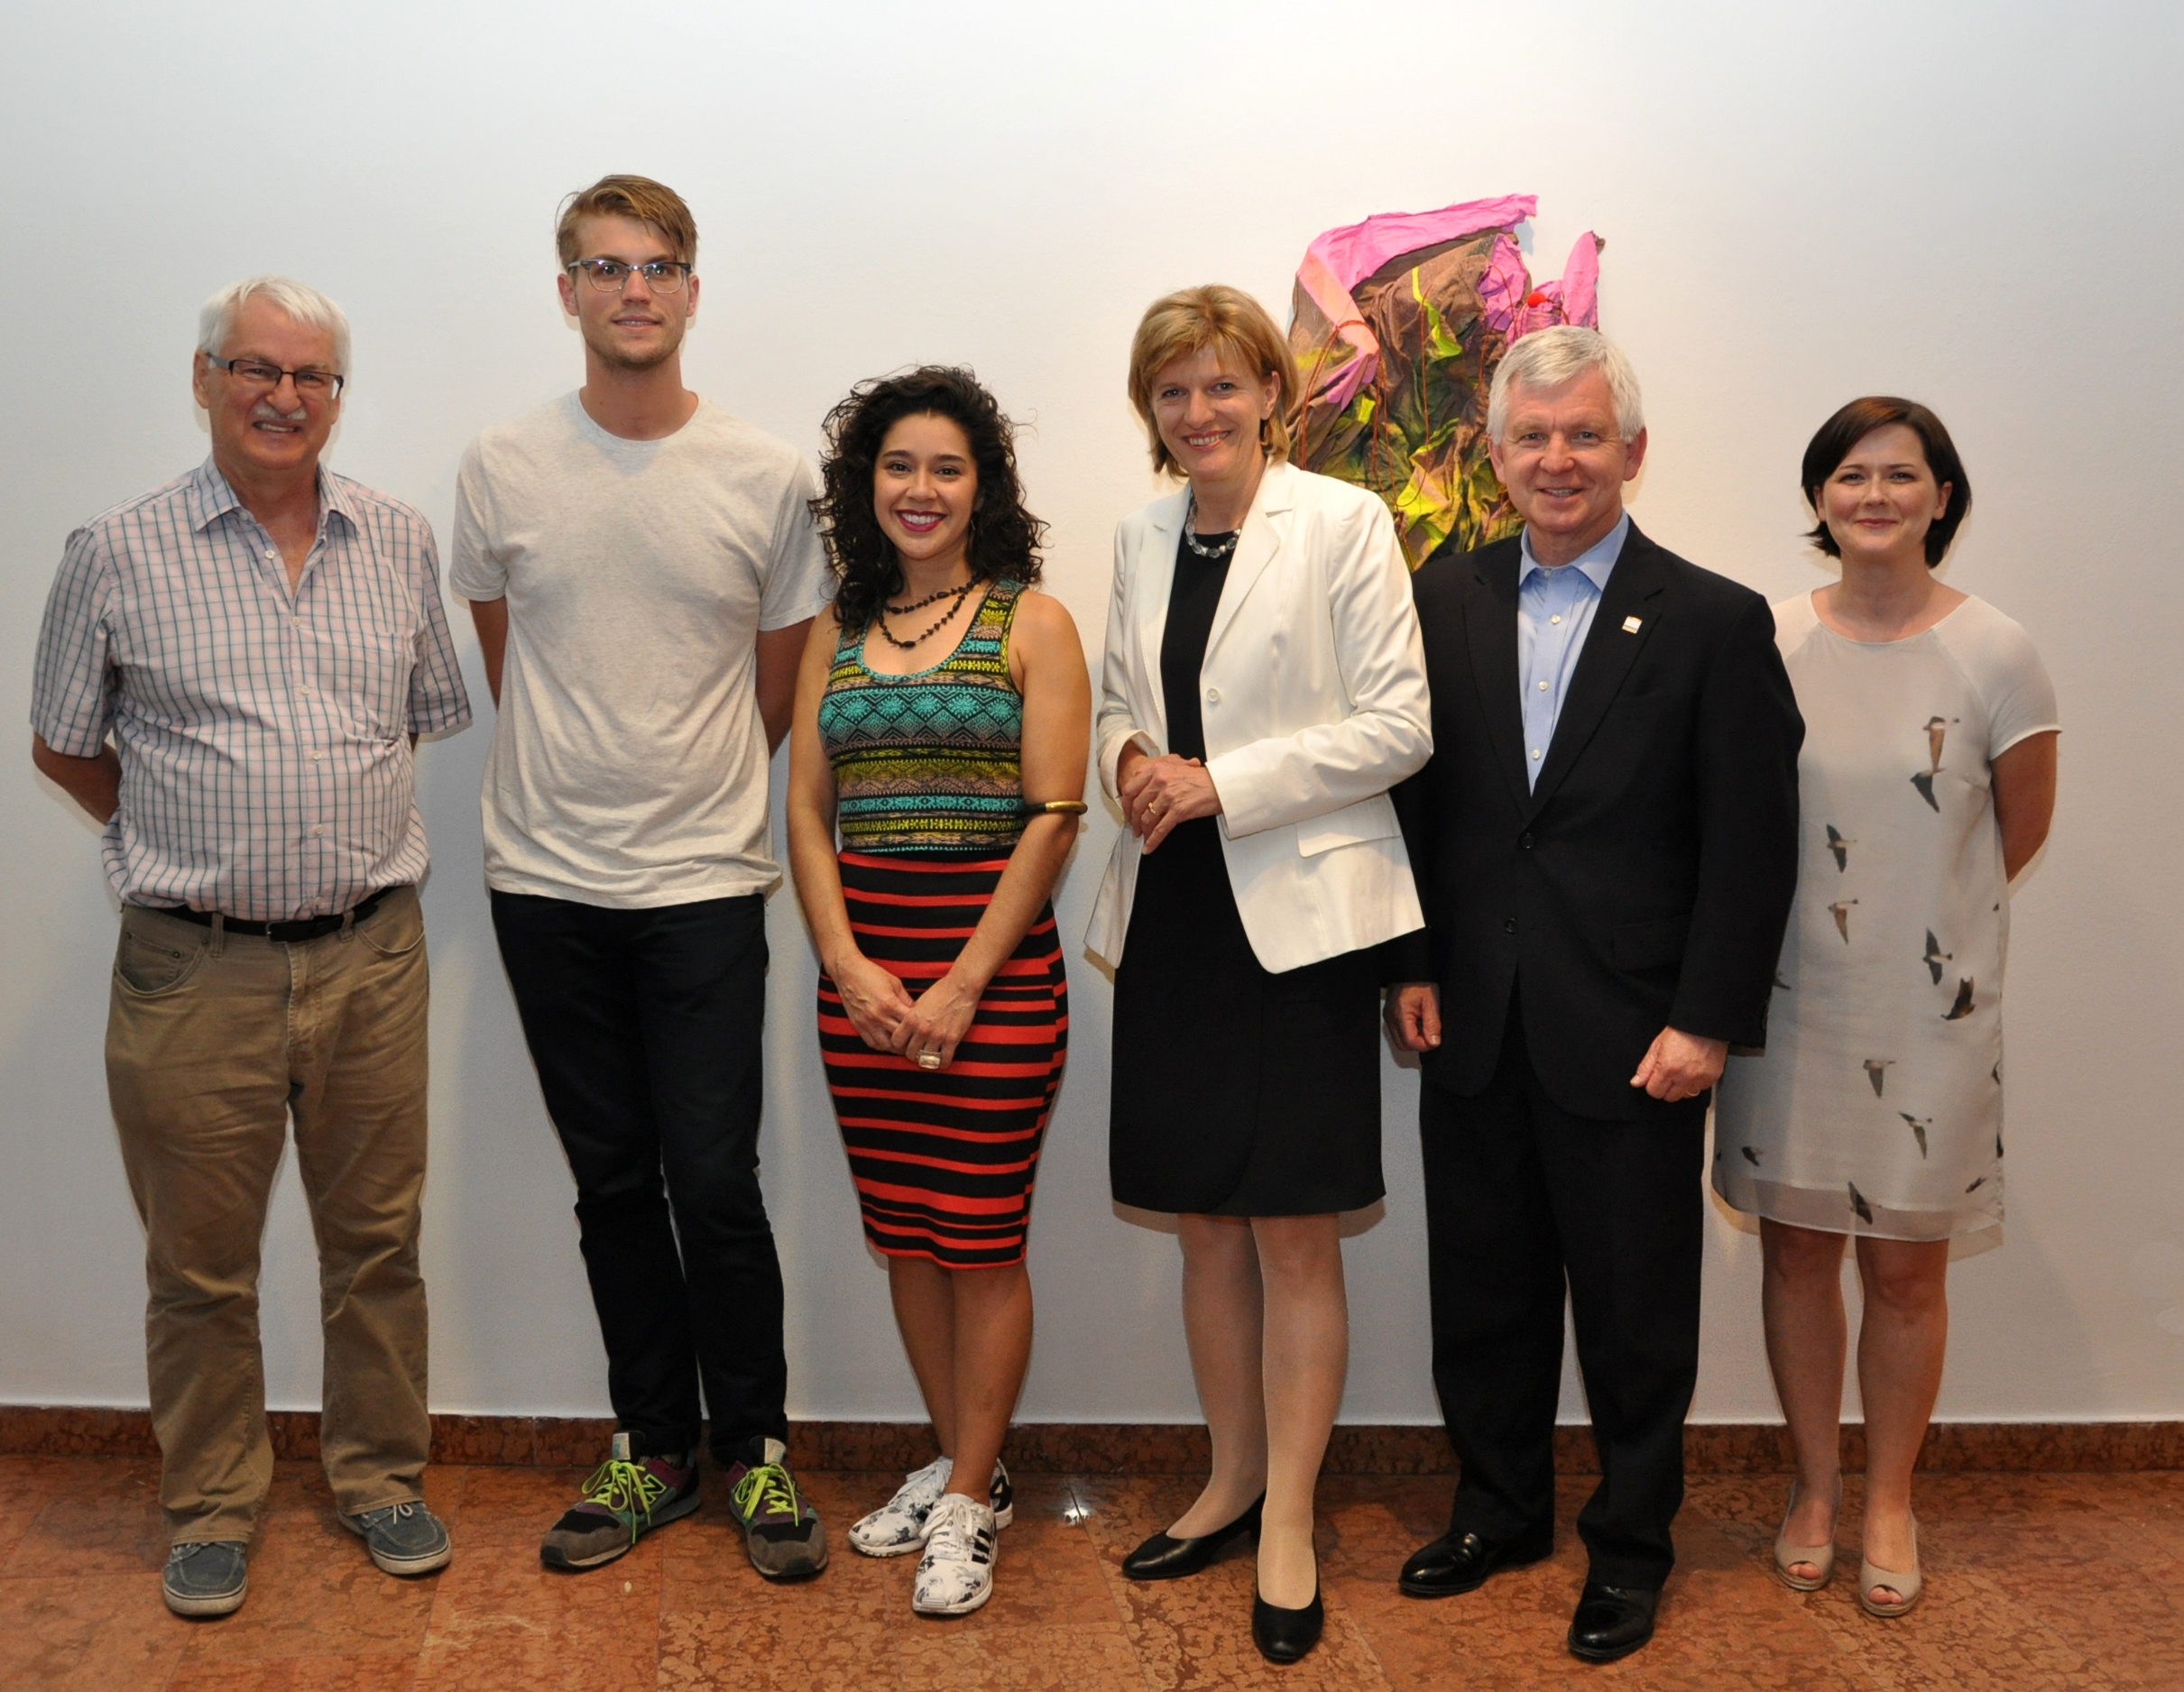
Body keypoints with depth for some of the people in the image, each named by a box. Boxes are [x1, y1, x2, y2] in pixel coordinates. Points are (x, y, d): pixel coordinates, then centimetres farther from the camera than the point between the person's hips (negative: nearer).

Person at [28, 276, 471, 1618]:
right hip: (195, 969, -2)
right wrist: (188, 849, 7)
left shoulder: (399, 541, 6)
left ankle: (381, 1473, 31)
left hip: (371, 954, 2)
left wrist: (346, 842, 12)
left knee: (378, 1238, 12)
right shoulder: (119, 553, -1)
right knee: (200, 1263, 10)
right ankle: (213, 1505, 29)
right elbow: (65, 748, 9)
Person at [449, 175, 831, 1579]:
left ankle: (757, 1449, 18)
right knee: (613, 1184, 11)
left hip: (704, 885, -2)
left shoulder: (767, 476, -1)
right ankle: (652, 1450, 26)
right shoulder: (502, 470, 2)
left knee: (716, 1185, -2)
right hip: (548, 883, 2)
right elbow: (505, 662, 14)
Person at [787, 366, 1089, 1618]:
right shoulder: (837, 631, 12)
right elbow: (808, 811, 8)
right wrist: (849, 965, -6)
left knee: (982, 1243, 1)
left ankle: (972, 1501, 15)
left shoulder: (1032, 624, -1)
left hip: (994, 968, -4)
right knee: (905, 1233, 11)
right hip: (863, 971, 5)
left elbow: (1053, 817, -8)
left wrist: (964, 984, -13)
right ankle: (957, 1461, 28)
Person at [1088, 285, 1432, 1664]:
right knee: (1205, 1223, 13)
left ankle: (1289, 1525, 15)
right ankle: (1233, 1478, 30)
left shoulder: (1344, 524, -5)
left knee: (1294, 1232, 1)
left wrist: (1224, 783, -16)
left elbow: (1399, 726, -9)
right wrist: (1130, 762, -3)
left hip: (1298, 914, -5)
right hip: (1172, 917, 6)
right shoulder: (1141, 540, 12)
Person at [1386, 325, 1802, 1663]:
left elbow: (1753, 847, -7)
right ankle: (1500, 1508, 36)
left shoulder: (1716, 622, -5)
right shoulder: (1447, 597, 6)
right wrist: (1412, 963, 2)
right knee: (1483, 1291, 16)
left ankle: (1632, 1548, 30)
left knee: (1636, 1313, 10)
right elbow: (1416, 794, 8)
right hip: (1475, 1027, 4)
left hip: (1631, 1037, -3)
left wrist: (1707, 1023, -11)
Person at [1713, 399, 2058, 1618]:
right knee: (1797, 1250, 11)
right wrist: (1823, 919, 5)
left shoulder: (1995, 653, -9)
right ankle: (1816, 1484, 31)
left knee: (1908, 1269, 9)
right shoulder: (1768, 641, -3)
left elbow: (2021, 832, 3)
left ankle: (1891, 1501, 30)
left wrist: (1922, 920, 10)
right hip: (1788, 995, 2)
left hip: (1929, 1012, -2)